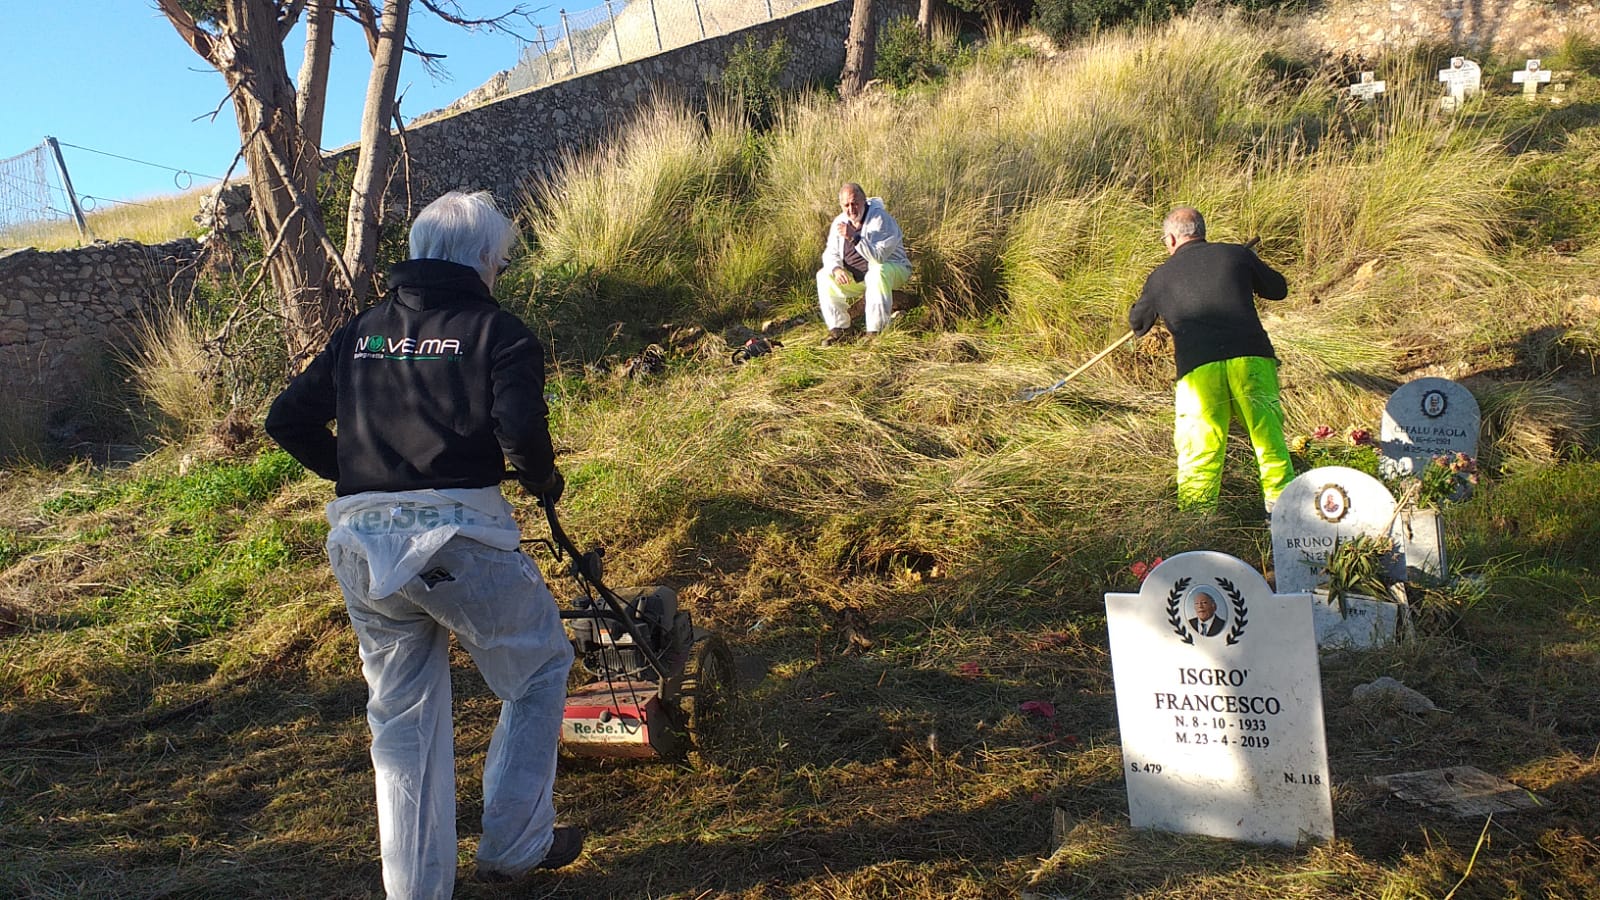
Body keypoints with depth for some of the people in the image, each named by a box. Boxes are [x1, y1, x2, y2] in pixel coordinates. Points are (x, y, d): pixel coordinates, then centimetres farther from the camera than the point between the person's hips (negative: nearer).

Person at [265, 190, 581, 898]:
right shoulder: (497, 330, 0)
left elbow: (287, 421, 17)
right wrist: (546, 483, 6)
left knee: (402, 719, 18)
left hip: (358, 547, 6)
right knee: (539, 669, 17)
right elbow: (521, 432, -15)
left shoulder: (360, 332, 17)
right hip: (456, 535, -5)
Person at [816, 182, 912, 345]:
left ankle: (875, 331, -33)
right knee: (823, 275, -8)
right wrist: (836, 269, -20)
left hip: (892, 270, -6)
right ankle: (839, 329, -4)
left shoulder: (880, 219, -22)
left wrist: (854, 238, -42)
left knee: (878, 272, -39)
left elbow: (879, 257, -32)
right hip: (856, 277, 7)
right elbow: (830, 253, 3)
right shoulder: (840, 221, -1)